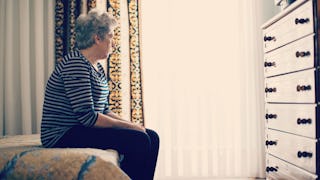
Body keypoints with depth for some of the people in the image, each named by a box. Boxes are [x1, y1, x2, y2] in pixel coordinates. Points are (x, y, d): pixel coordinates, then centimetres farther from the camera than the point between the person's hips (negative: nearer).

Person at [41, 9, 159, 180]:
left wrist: (131, 124, 1)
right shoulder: (75, 64, -17)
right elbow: (86, 116, -23)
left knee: (151, 137, 0)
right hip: (64, 135, -9)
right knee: (138, 140, -23)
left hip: (84, 129, 9)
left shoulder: (98, 69, 14)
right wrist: (128, 126, -16)